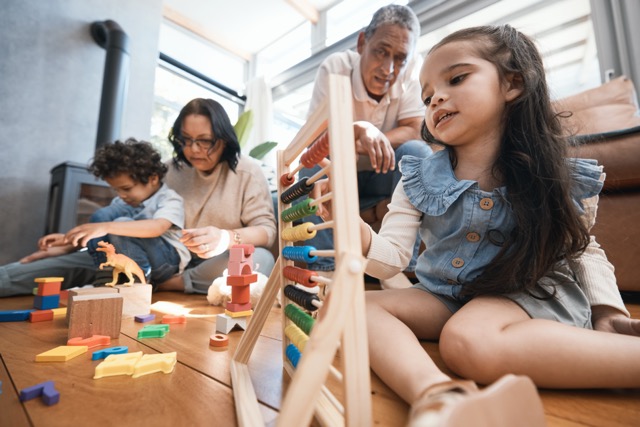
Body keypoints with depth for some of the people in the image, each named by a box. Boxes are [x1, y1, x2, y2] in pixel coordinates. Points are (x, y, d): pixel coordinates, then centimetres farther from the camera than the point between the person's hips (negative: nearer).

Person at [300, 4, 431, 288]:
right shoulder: (335, 67, -16)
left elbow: (414, 130, -16)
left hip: (383, 175, 2)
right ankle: (326, 268, -25)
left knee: (418, 152, -26)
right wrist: (357, 129, -42)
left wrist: (374, 141, -35)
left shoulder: (411, 69, -12)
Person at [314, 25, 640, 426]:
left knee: (468, 338, -35)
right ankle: (439, 395, -41)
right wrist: (354, 226, -31)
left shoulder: (563, 181, -7)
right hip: (444, 298, 4)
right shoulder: (419, 181, -7)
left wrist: (608, 311, -2)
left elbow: (583, 249, 11)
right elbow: (389, 259, -13)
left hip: (532, 293, -3)